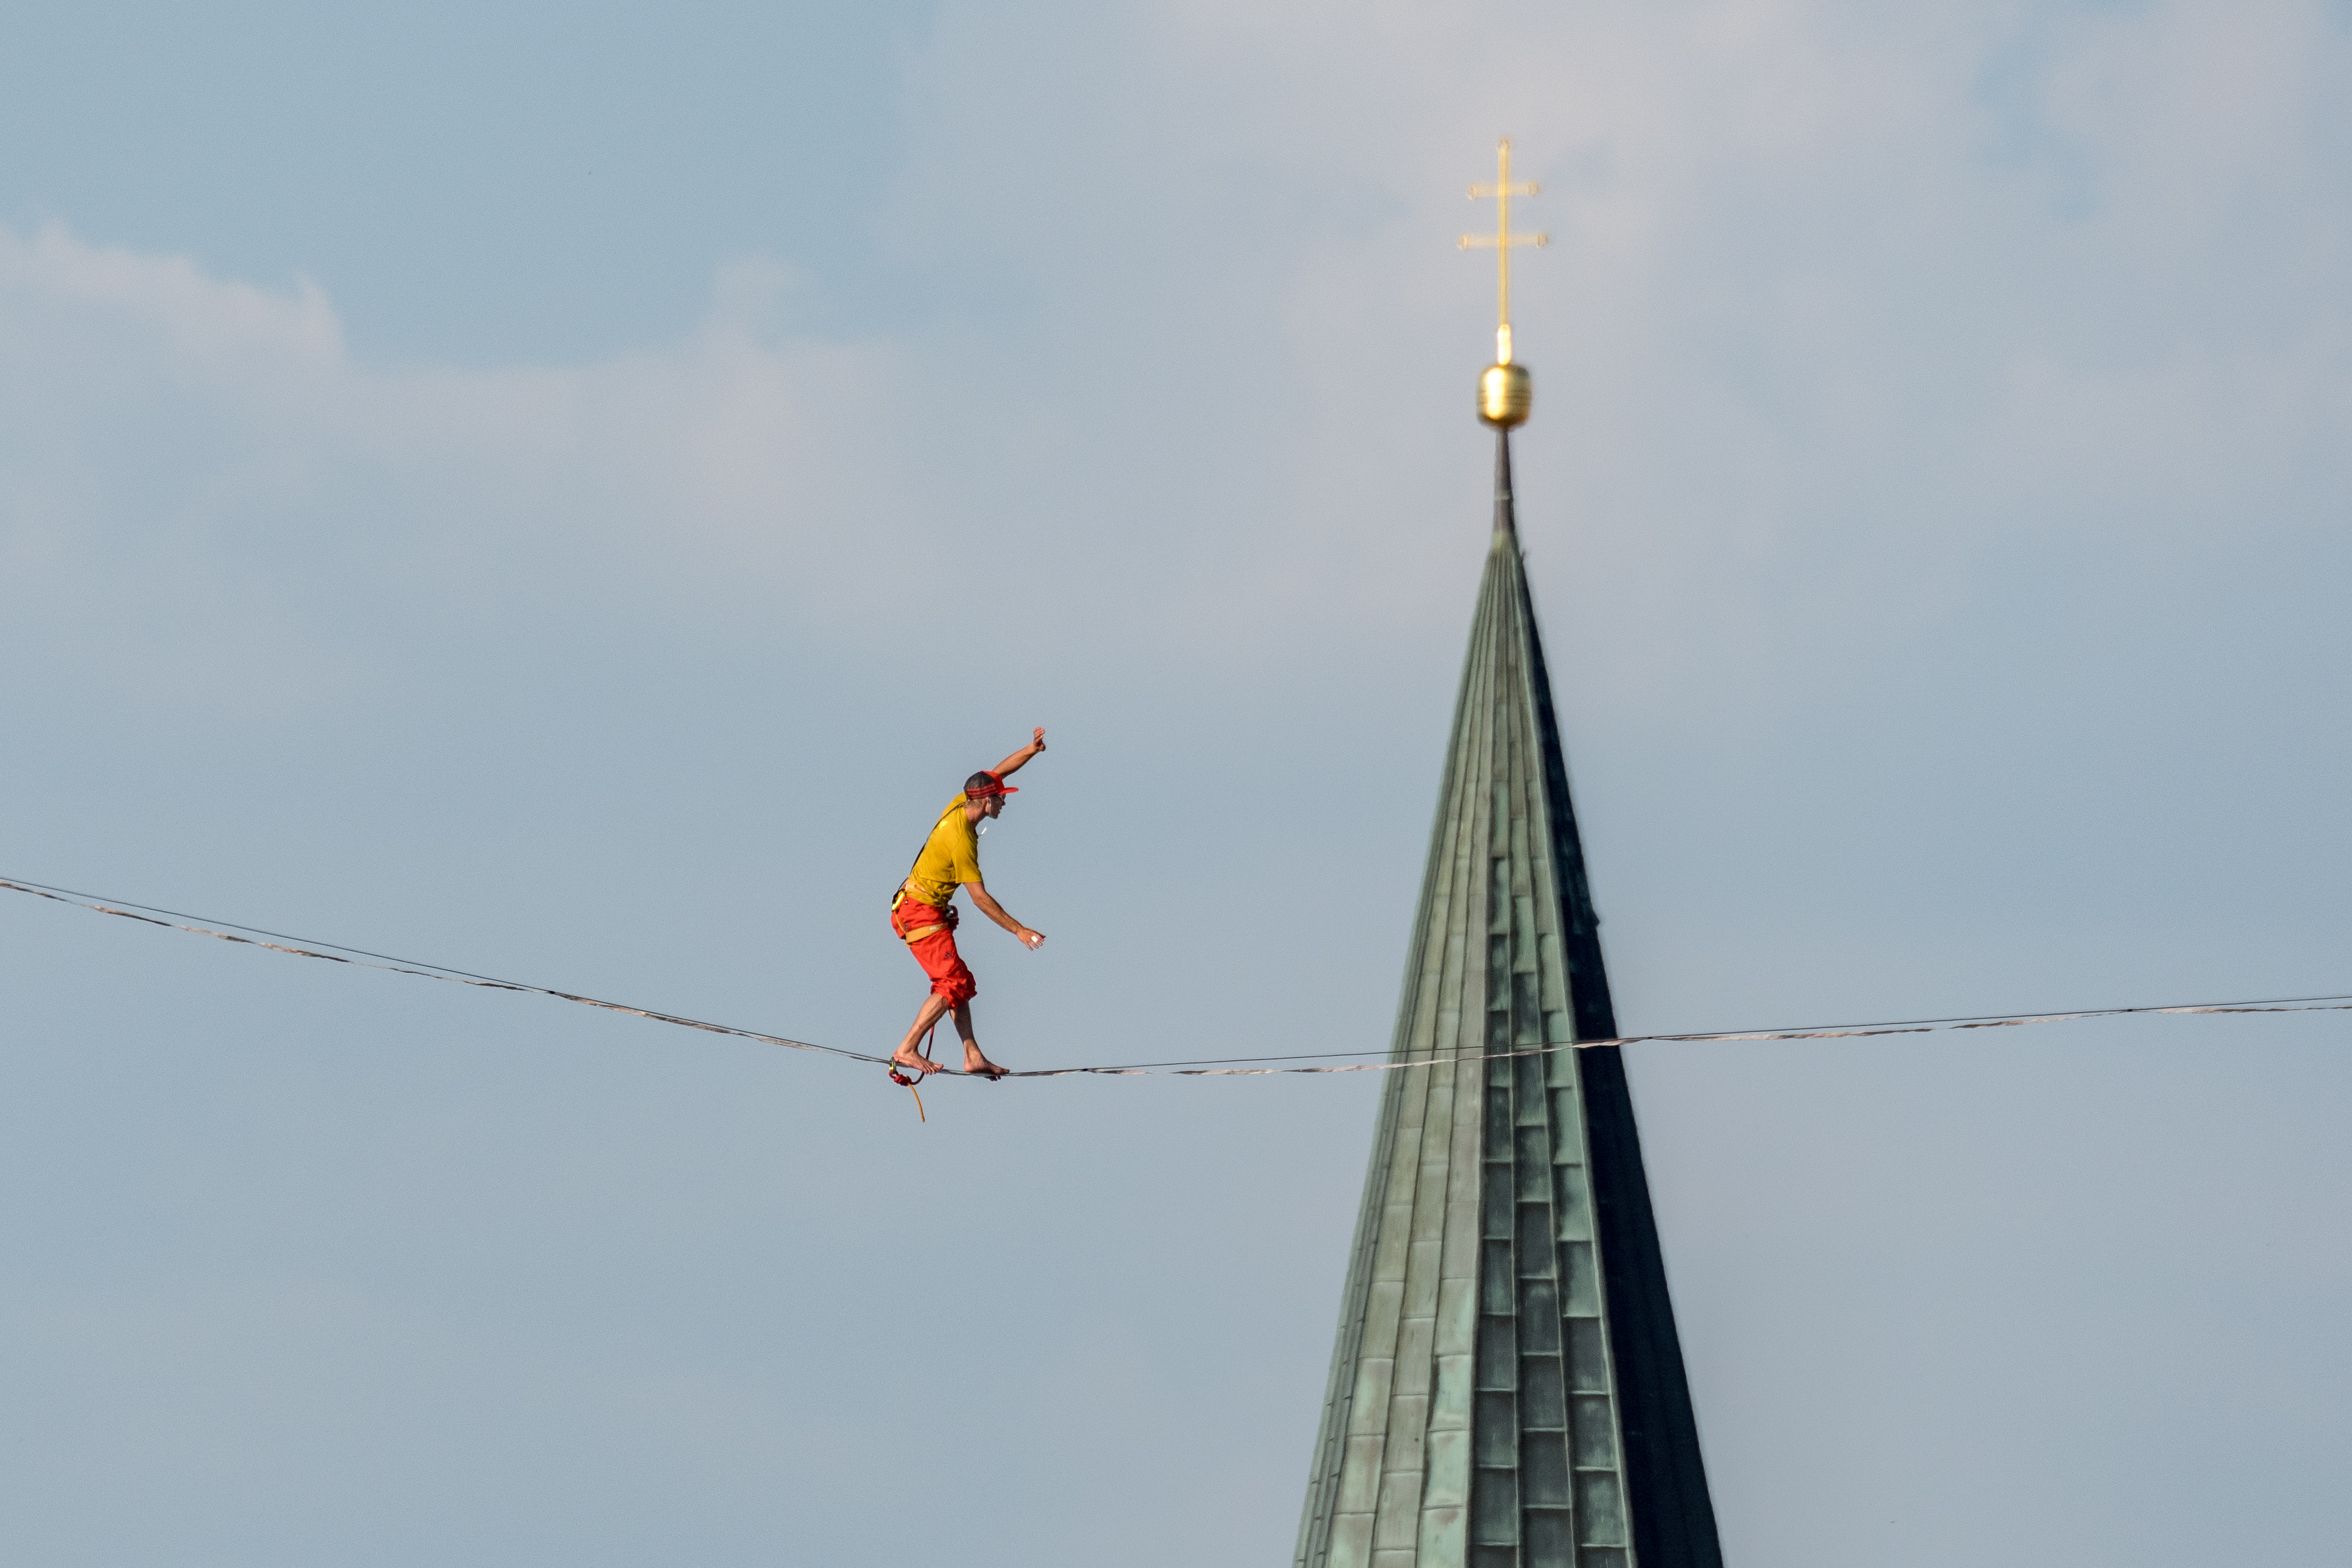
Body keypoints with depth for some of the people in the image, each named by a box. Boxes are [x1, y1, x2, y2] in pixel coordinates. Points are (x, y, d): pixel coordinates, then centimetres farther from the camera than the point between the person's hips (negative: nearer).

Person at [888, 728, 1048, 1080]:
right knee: (953, 982, -13)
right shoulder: (961, 839, -25)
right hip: (921, 913, -10)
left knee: (960, 984, 10)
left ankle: (973, 1057, 10)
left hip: (914, 908, 10)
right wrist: (1018, 930, -20)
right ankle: (907, 1050, -12)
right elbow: (979, 897, -24)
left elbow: (998, 772, 12)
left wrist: (1031, 750, -3)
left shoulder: (960, 806, -1)